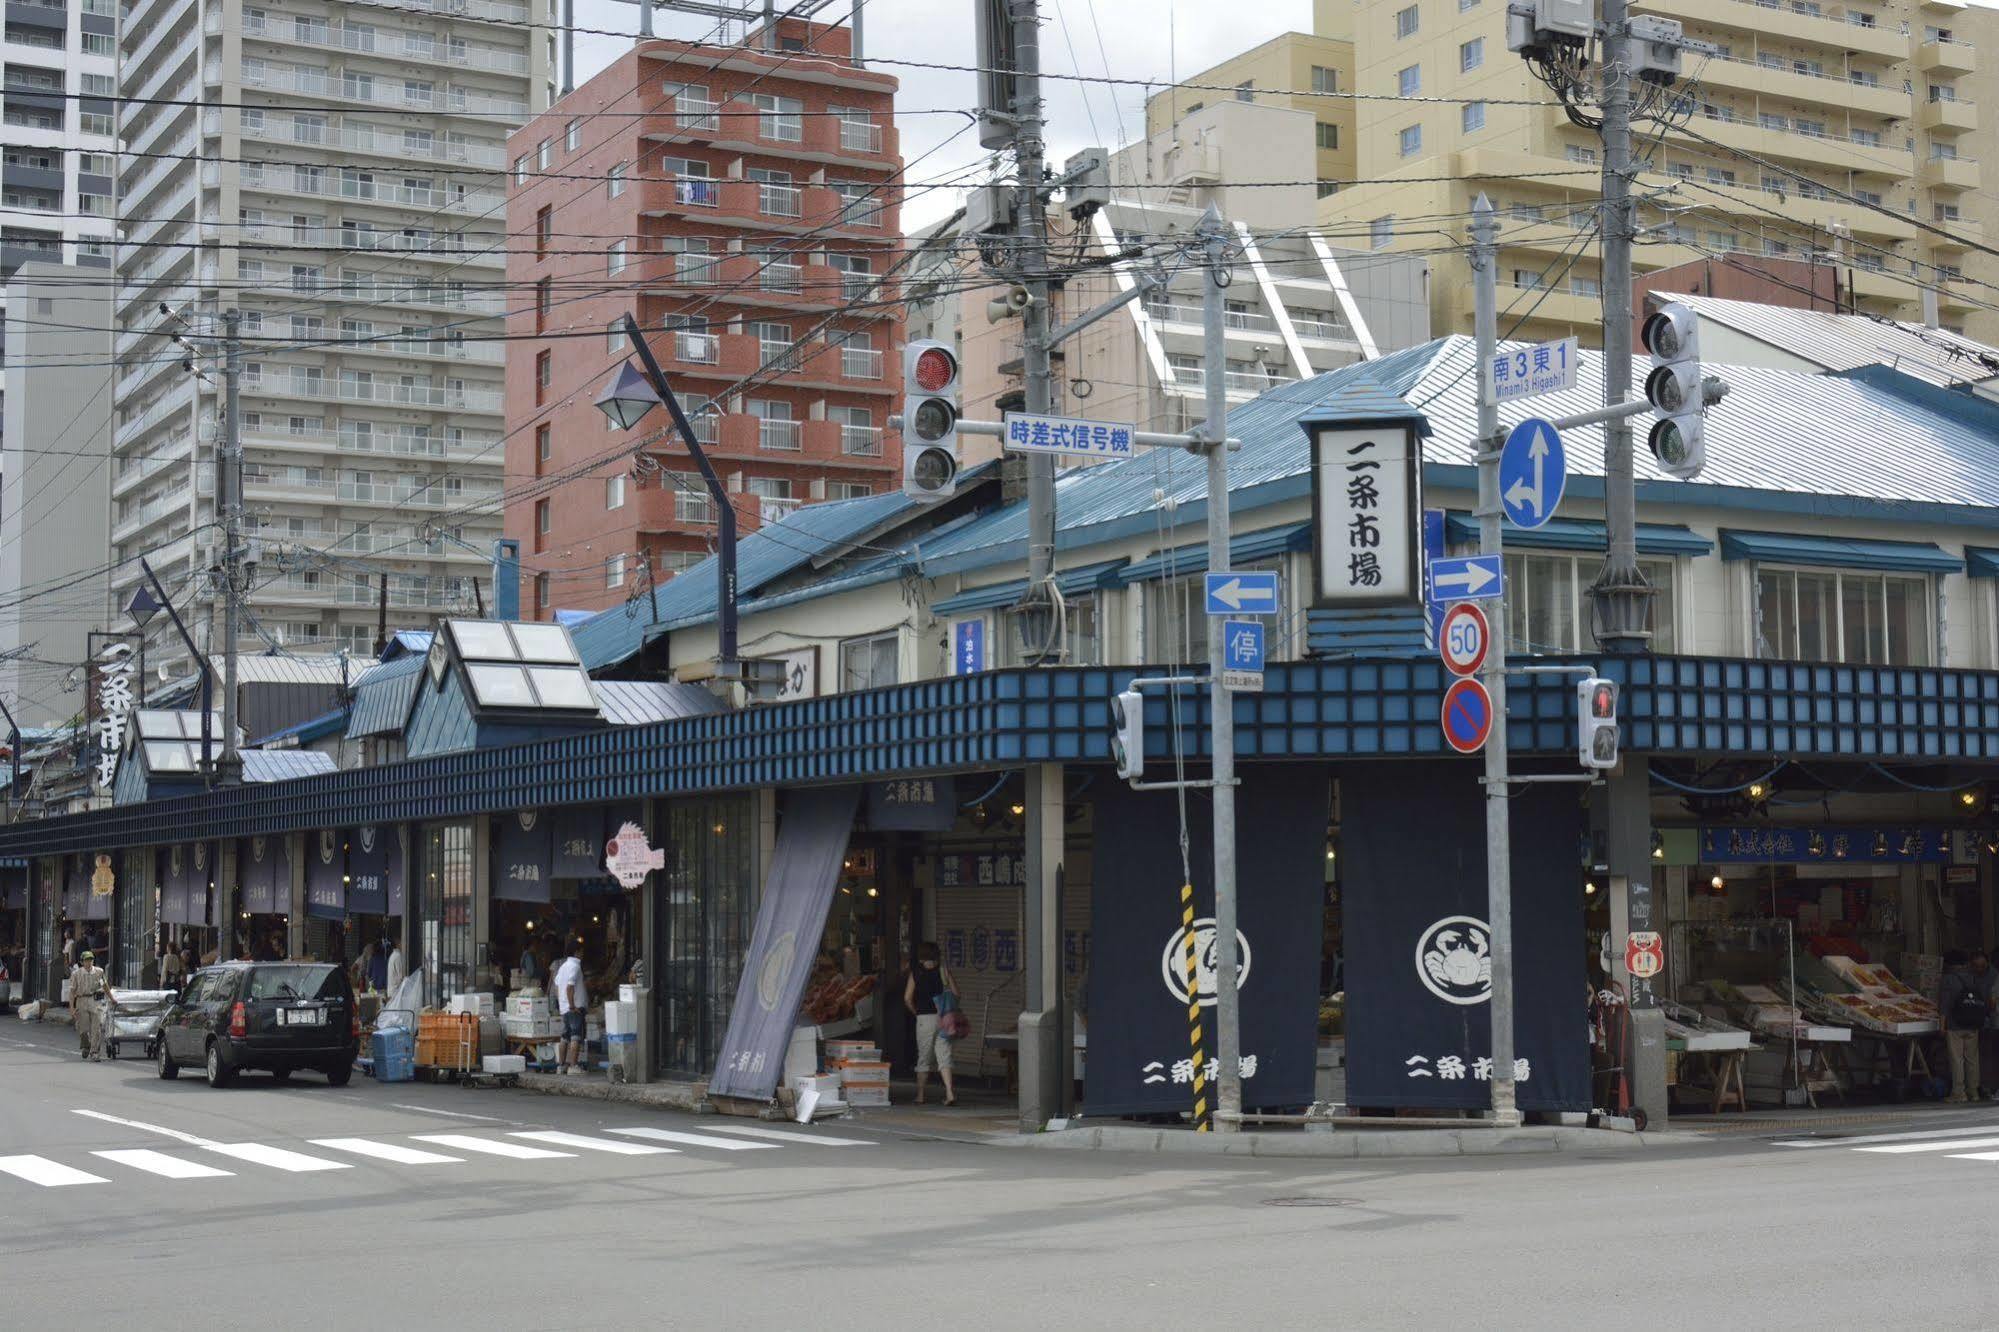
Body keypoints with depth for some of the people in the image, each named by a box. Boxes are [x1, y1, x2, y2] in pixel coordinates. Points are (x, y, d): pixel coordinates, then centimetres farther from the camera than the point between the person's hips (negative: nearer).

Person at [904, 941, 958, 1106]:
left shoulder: (915, 974, 0)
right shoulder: (942, 971, 1)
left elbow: (907, 998, -3)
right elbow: (955, 993, -2)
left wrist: (917, 1012, 11)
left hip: (924, 1018, -1)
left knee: (924, 1058, 10)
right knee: (944, 1056, 2)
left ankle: (920, 1094, 16)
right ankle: (949, 1091, -14)